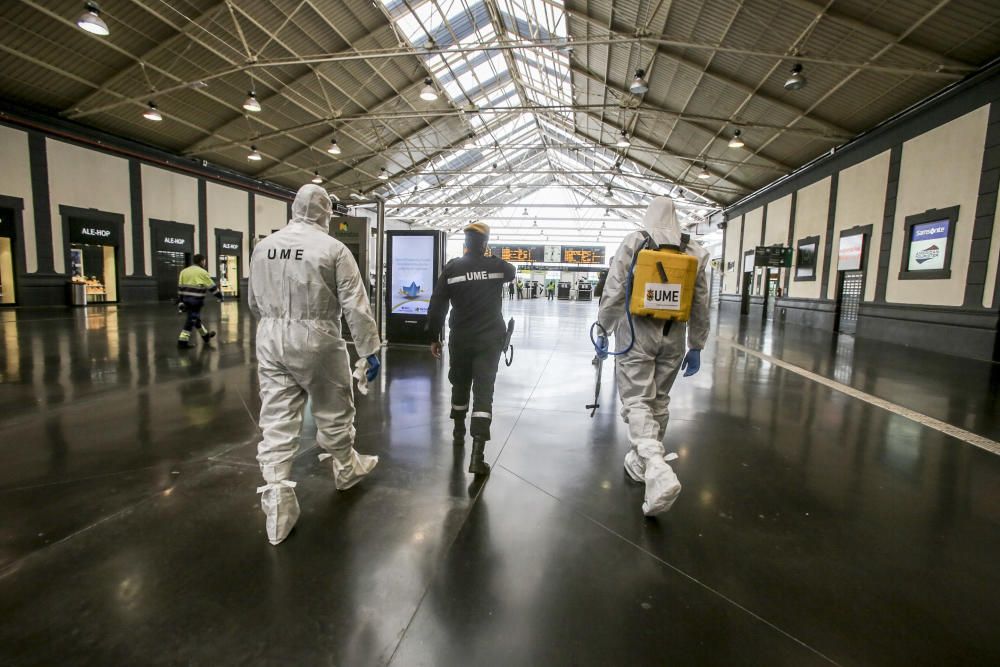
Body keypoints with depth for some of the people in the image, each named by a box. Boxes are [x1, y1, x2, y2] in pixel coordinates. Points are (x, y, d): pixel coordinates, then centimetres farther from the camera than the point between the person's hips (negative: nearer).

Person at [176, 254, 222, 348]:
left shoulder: (184, 271, 12)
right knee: (192, 319, -4)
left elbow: (180, 287, 9)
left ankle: (206, 335, 36)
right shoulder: (202, 272, -7)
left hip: (186, 299, 8)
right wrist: (220, 296, 8)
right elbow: (212, 286, -4)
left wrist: (180, 302, 11)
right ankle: (183, 341, -5)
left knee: (196, 318, 19)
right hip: (196, 300, -8)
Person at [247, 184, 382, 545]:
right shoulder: (332, 248, -9)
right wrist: (370, 350, -7)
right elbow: (356, 306, -11)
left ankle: (276, 497, 10)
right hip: (316, 339, -4)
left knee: (276, 418, 9)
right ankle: (346, 468, 36)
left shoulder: (263, 246, 8)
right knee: (333, 411, 14)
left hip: (270, 340, 5)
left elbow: (254, 303, 16)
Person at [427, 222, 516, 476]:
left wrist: (434, 338, 5)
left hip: (460, 339, 1)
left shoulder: (452, 268, -2)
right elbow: (512, 272, 25)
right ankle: (477, 454, -12)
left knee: (460, 385, 20)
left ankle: (459, 432, 40)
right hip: (490, 340, -1)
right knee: (483, 391, -4)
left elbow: (436, 307, -4)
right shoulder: (497, 265, -1)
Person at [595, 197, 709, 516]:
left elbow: (613, 291, -7)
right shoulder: (694, 251, 7)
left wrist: (602, 331, 1)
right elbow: (700, 304, 7)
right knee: (659, 400, 16)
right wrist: (696, 346, 15)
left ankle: (658, 471, -21)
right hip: (674, 335, 4)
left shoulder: (633, 242, -2)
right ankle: (640, 461, 29)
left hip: (637, 331, -4)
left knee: (637, 400, -3)